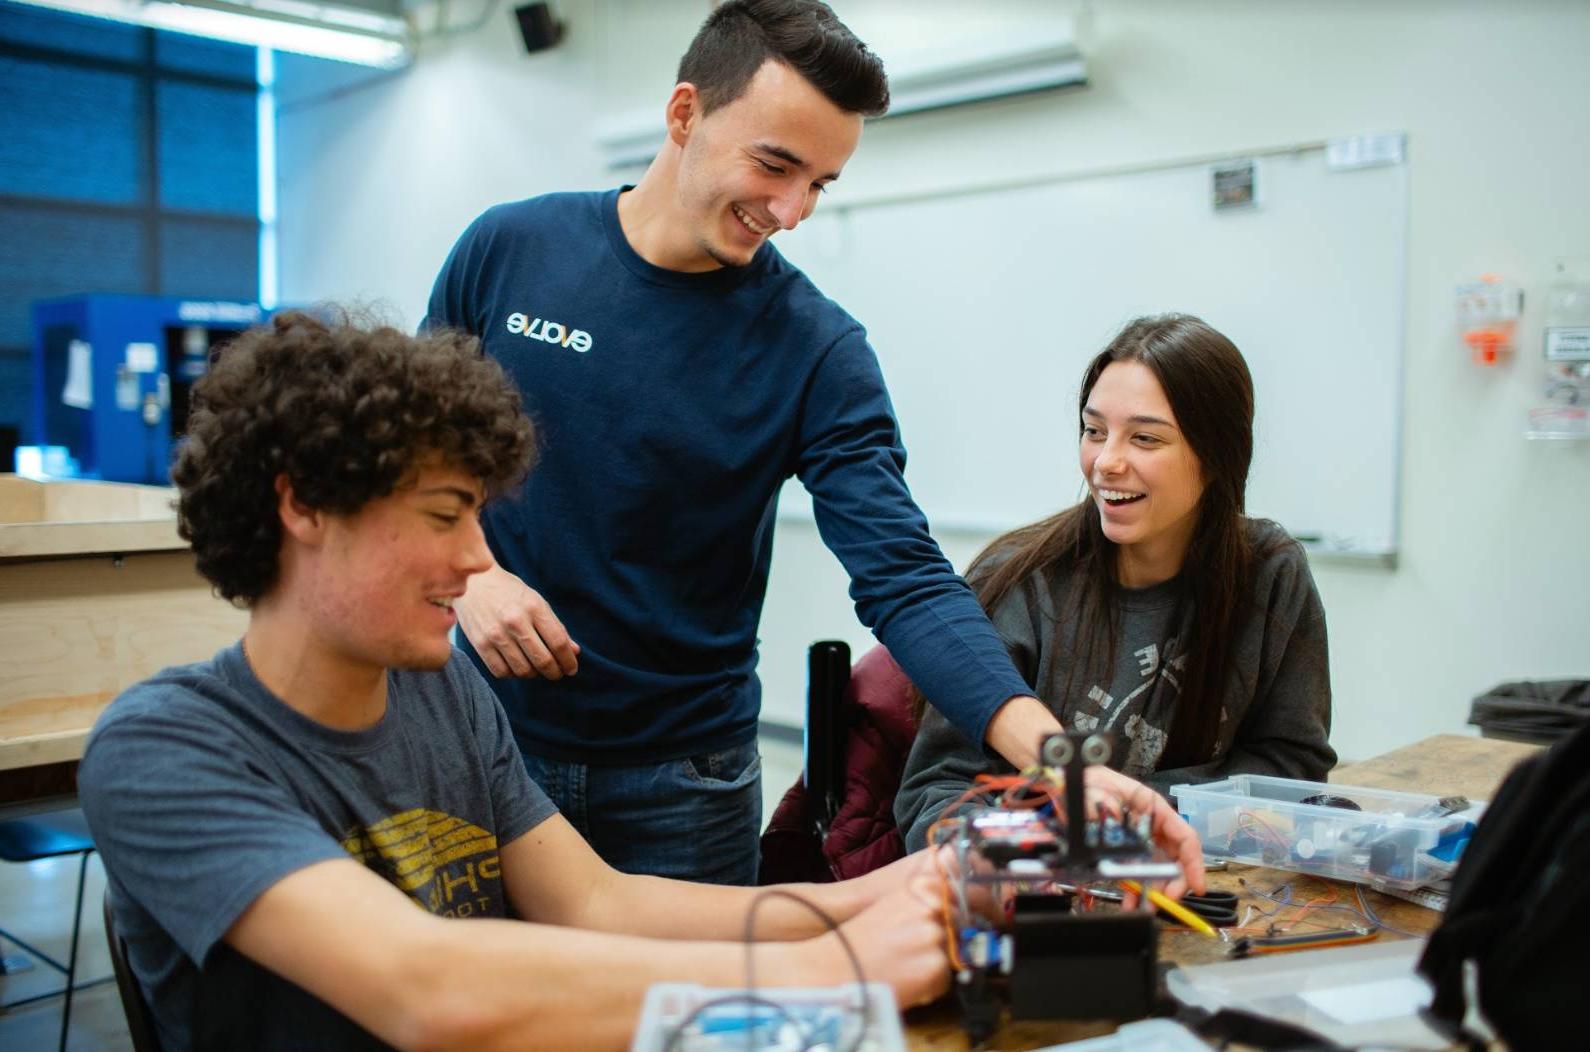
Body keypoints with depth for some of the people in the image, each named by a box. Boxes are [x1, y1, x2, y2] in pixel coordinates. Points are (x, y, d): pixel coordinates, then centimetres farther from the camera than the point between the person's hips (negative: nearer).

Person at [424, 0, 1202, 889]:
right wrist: (464, 576, -14)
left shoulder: (816, 350, -12)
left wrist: (1052, 749, -31)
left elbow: (904, 578, -18)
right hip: (485, 744, 2)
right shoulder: (509, 249, -5)